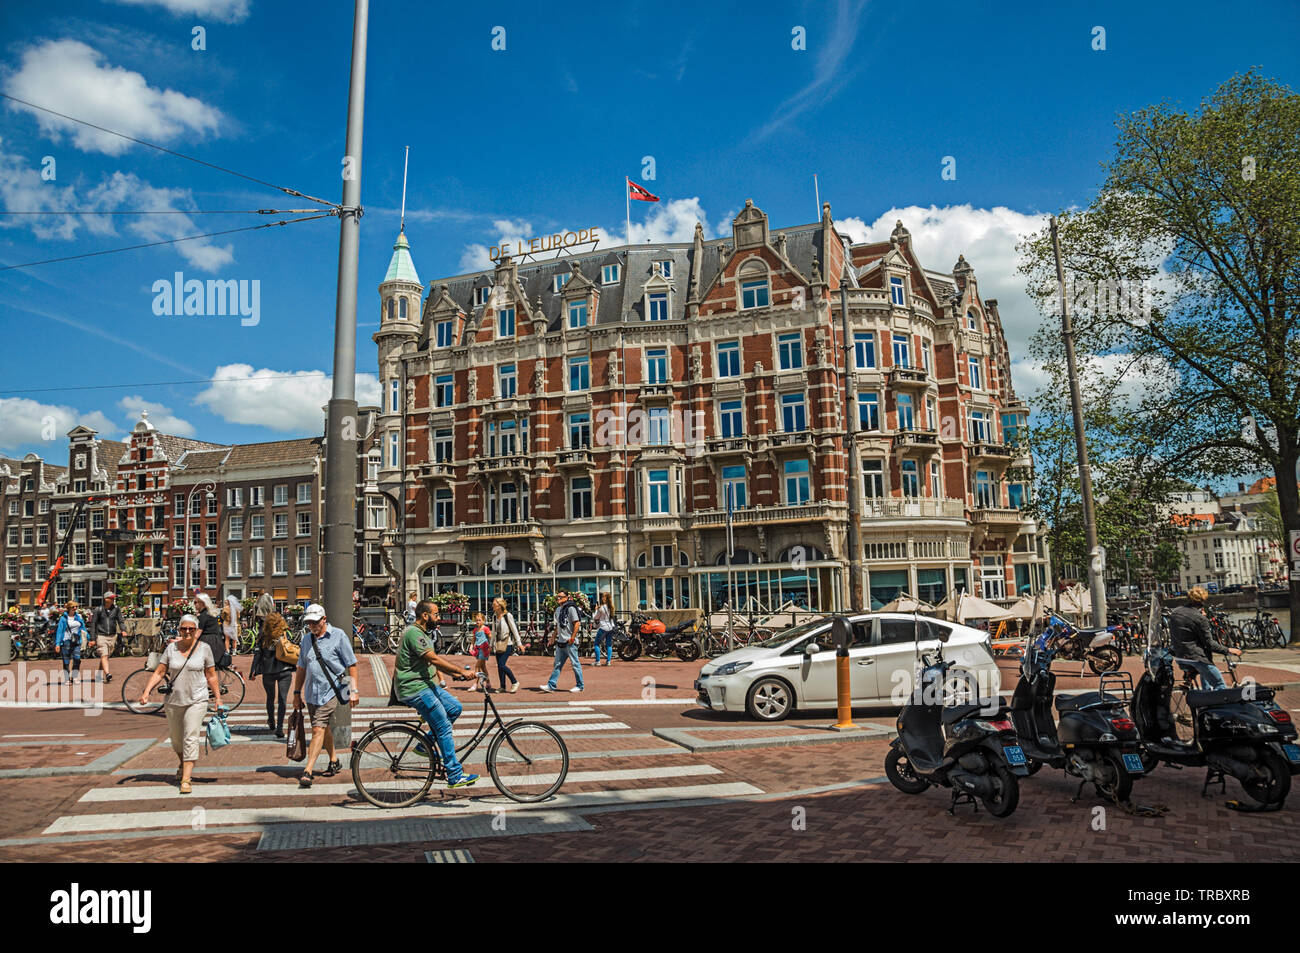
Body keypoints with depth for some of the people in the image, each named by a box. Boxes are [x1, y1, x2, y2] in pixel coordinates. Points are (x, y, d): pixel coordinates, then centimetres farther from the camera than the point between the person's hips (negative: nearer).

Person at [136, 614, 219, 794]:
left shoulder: (204, 648, -2)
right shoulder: (171, 647, 2)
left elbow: (211, 675, 4)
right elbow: (159, 672, 2)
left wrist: (217, 698, 4)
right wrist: (146, 692, -10)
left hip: (197, 700, -3)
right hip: (173, 701, 3)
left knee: (190, 738, -11)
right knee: (176, 738, 16)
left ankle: (186, 779, -12)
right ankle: (183, 765, 43)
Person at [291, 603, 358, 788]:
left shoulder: (338, 636, -5)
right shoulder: (307, 639, 11)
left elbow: (351, 665, -5)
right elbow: (301, 668, 20)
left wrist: (353, 691, -9)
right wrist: (297, 693, 18)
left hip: (330, 691, -6)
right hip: (311, 692, 6)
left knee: (318, 729, -12)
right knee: (324, 728, 16)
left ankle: (307, 772, -14)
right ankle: (334, 761, 33)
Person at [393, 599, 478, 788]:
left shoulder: (423, 633, 15)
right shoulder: (414, 633, -18)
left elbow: (435, 661, 17)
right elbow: (434, 659, -24)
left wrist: (454, 674, 4)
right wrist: (461, 671, -22)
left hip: (426, 684, 10)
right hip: (414, 689, -10)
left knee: (456, 708, 7)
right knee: (444, 728, -9)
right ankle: (455, 776, -4)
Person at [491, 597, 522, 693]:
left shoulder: (507, 615, -8)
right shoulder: (494, 616, 10)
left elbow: (514, 629, -6)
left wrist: (519, 643, -8)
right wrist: (491, 644, 19)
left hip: (507, 644, -6)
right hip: (498, 644, 6)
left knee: (502, 665, -13)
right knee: (499, 666, 5)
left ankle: (514, 682, 3)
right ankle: (502, 687, 15)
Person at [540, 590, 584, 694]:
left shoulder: (570, 608, -10)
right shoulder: (558, 609, 15)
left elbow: (576, 623, -14)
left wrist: (572, 638, -18)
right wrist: (554, 637, 18)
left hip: (570, 642, -8)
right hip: (560, 642, 8)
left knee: (575, 664, 0)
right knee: (557, 665, 8)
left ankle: (579, 686, 9)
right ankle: (551, 685, 9)